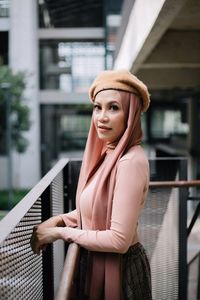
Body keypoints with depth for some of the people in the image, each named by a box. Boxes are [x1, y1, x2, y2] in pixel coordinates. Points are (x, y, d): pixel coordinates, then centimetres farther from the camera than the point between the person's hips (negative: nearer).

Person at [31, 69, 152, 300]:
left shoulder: (131, 161, -25)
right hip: (97, 263, 7)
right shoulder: (108, 154, 1)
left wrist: (60, 232, -16)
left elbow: (119, 240, -25)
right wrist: (59, 219, 0)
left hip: (119, 269, -7)